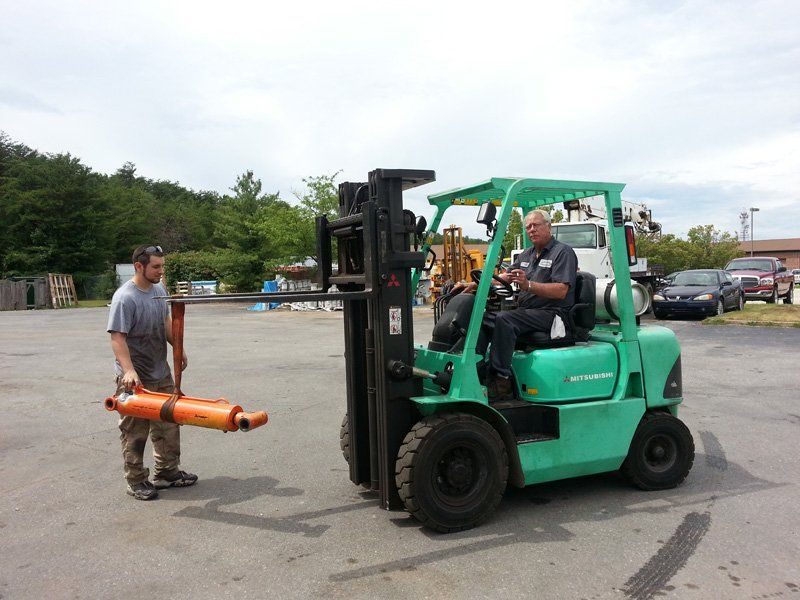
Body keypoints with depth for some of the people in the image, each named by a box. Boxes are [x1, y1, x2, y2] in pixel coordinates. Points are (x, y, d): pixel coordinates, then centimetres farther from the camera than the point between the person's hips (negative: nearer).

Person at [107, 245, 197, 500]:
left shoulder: (159, 289, 6)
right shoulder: (125, 298, -19)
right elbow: (117, 338, -23)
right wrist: (129, 370, -32)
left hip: (161, 373, 8)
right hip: (135, 379, -8)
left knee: (168, 427, 16)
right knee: (135, 433, 4)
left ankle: (166, 472, 29)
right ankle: (136, 481, 17)